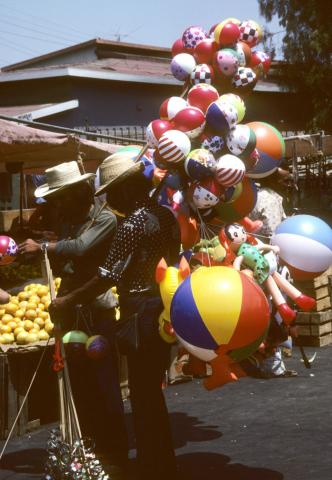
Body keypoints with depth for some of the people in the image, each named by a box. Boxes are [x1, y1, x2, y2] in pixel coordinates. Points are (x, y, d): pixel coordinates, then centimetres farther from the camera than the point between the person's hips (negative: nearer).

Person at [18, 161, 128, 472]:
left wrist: (42, 247, -19)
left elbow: (80, 248, -25)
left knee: (103, 383, -3)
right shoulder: (69, 222, 14)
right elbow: (61, 260, 12)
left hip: (96, 312, -8)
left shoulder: (105, 218, -10)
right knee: (80, 383, 14)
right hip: (71, 311, 8)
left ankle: (114, 453, 5)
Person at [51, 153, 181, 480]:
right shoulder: (166, 214, 10)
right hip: (165, 308, 9)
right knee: (152, 392, 17)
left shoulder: (134, 222, -16)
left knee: (143, 395, 0)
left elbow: (109, 276, -18)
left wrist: (68, 300, -9)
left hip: (142, 312, -9)